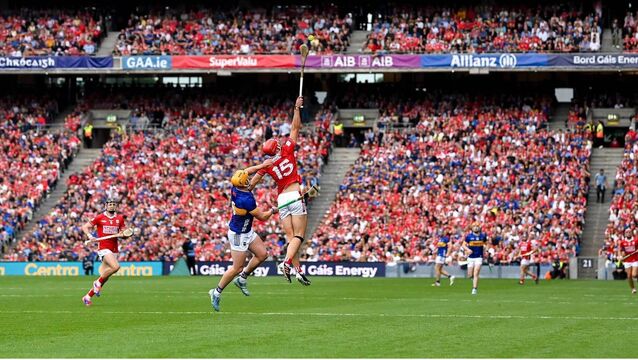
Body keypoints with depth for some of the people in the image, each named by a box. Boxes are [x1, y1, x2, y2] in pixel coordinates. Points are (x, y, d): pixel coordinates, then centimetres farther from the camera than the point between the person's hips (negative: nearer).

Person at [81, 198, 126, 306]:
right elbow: (85, 227, 5)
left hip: (114, 250, 5)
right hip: (103, 248, -5)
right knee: (116, 266, -29)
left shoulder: (120, 218, 10)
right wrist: (89, 235, -13)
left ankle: (88, 296, 17)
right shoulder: (99, 218, 0)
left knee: (104, 277, 4)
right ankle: (98, 282, -8)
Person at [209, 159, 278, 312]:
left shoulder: (235, 188, -11)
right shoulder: (246, 200, -33)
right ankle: (217, 292, 12)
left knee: (262, 254, 11)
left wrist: (262, 165, 8)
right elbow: (262, 217, -18)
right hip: (239, 235, -9)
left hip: (247, 231, 9)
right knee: (237, 267, -1)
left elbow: (246, 171, 12)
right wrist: (272, 210, 0)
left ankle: (242, 279, 22)